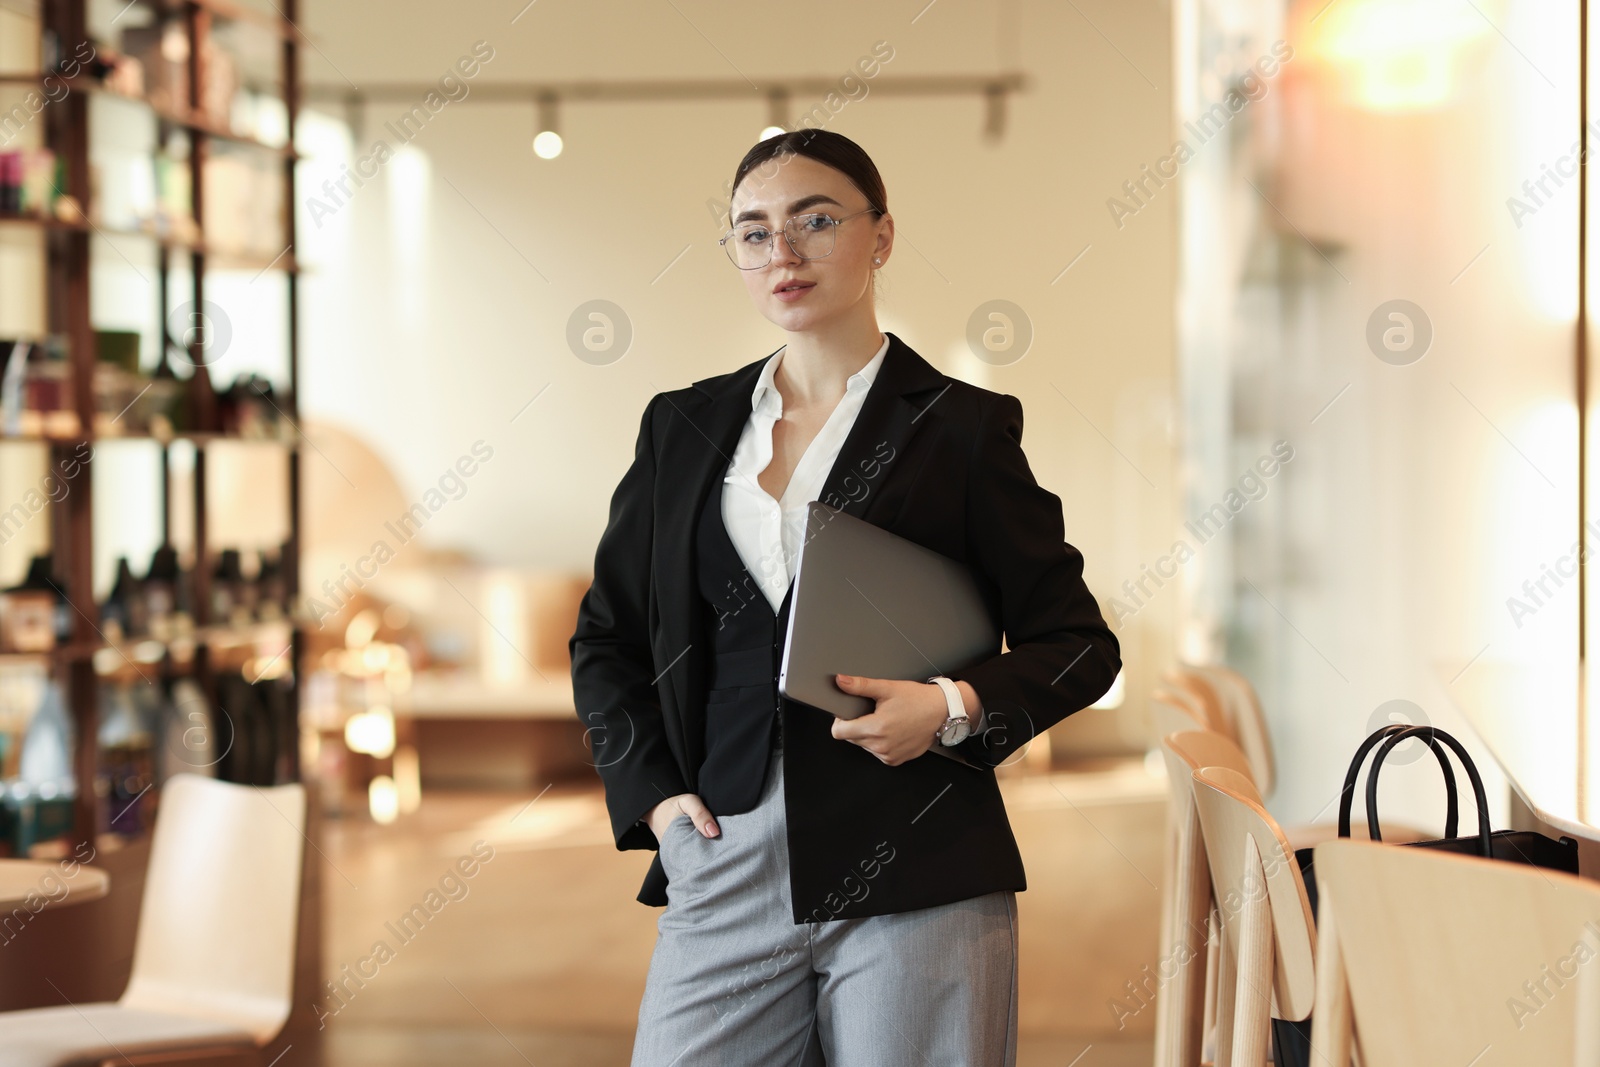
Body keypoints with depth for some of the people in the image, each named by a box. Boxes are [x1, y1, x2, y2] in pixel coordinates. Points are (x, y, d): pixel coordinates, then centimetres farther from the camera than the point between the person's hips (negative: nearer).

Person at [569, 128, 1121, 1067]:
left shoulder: (960, 428, 4)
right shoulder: (685, 427, 14)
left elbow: (1079, 644, 6)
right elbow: (605, 636, 21)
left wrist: (959, 707, -12)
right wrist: (653, 793, 6)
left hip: (914, 878, -3)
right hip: (725, 867, 3)